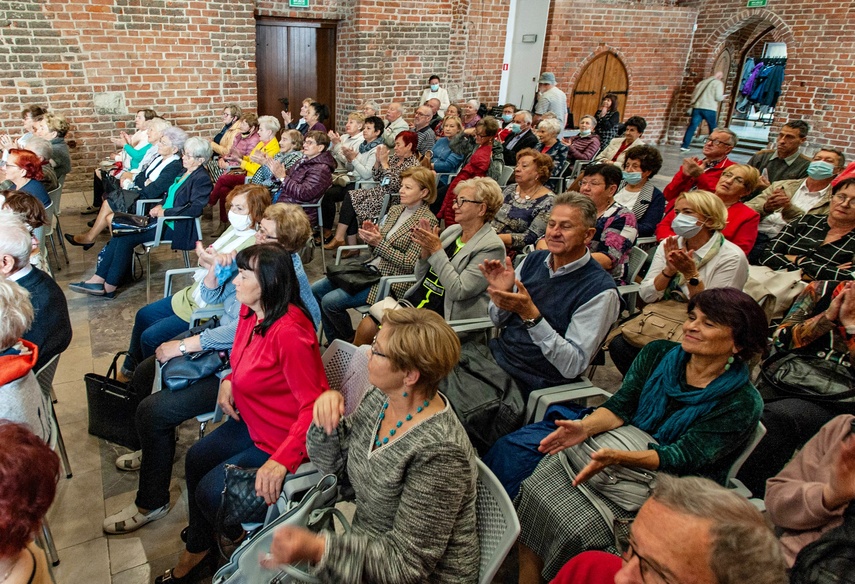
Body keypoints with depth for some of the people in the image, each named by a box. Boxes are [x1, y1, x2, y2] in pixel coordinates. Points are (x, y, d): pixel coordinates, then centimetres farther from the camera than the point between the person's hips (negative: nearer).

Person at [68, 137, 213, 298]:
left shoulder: (202, 179, -14)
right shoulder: (183, 172, 14)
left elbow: (195, 208, -24)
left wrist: (164, 212, -19)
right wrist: (160, 206, 3)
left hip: (176, 226, -9)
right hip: (163, 218, 9)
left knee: (126, 237, -16)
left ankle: (109, 287, -6)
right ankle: (98, 279, -9)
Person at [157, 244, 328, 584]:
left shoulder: (289, 332, -33)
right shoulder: (250, 311, -5)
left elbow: (314, 405, -33)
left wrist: (282, 461, -38)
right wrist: (229, 381, -2)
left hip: (285, 439, -9)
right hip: (253, 423, 10)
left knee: (209, 492, -5)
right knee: (196, 460, 17)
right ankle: (198, 549, 40)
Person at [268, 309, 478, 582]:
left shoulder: (439, 453, -29)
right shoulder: (381, 397, -7)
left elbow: (409, 561, -24)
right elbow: (334, 463, 4)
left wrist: (317, 549, -34)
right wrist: (327, 412, -15)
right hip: (367, 550, 6)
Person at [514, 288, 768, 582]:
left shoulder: (742, 404, -12)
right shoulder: (658, 354, 1)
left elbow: (681, 457, -19)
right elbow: (620, 405, -4)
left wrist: (618, 457, -34)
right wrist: (586, 427, -25)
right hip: (620, 447, 5)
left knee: (576, 528, -25)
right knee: (536, 489, -16)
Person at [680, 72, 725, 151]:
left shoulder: (702, 82, 22)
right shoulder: (718, 83, 3)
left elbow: (693, 95, 20)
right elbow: (718, 97, -5)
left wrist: (690, 106, 26)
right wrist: (723, 97, 14)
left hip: (697, 107, 5)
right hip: (709, 109, -5)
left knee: (692, 126, 1)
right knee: (713, 128, 8)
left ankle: (684, 146, -6)